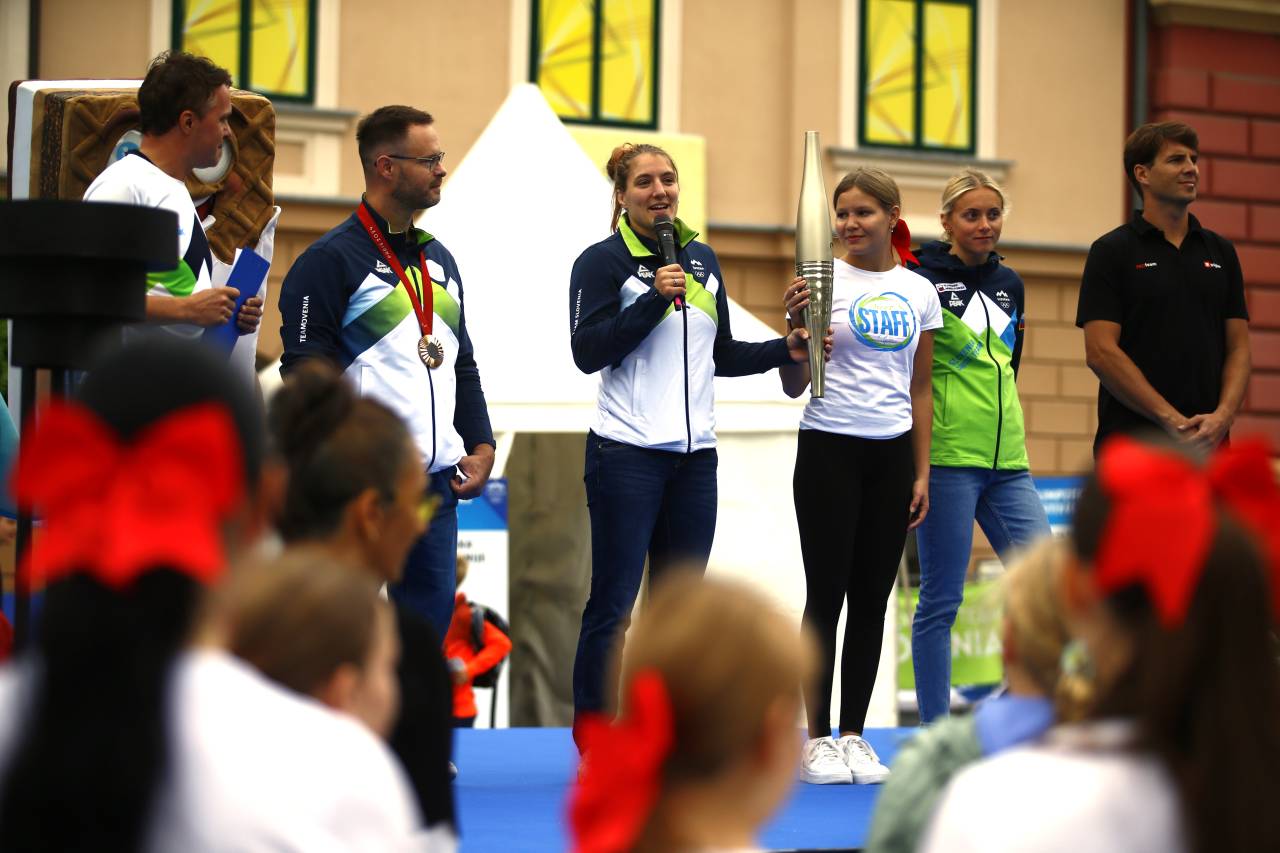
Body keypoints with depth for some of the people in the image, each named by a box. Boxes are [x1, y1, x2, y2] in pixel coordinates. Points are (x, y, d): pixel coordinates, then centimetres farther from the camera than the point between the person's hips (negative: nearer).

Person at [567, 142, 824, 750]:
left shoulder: (702, 260, 16)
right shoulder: (603, 261, -3)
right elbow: (587, 351, -12)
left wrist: (786, 350, 10)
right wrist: (655, 297, -18)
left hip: (695, 455, 6)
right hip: (626, 454, -6)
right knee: (613, 604, -6)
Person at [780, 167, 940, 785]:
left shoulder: (919, 291, 8)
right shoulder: (824, 280, -3)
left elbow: (920, 390, 13)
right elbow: (794, 386, -5)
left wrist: (922, 473, 8)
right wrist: (795, 325, -23)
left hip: (891, 456, 4)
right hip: (829, 452, -4)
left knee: (872, 599, 5)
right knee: (827, 594, -3)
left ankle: (854, 738, 12)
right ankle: (817, 740, 3)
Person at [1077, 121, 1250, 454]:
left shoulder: (1221, 252, 14)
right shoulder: (1112, 251, -2)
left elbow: (1238, 347, 11)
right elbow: (1100, 352, -10)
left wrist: (1223, 415, -9)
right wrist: (1172, 420, -15)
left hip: (1208, 442, 5)